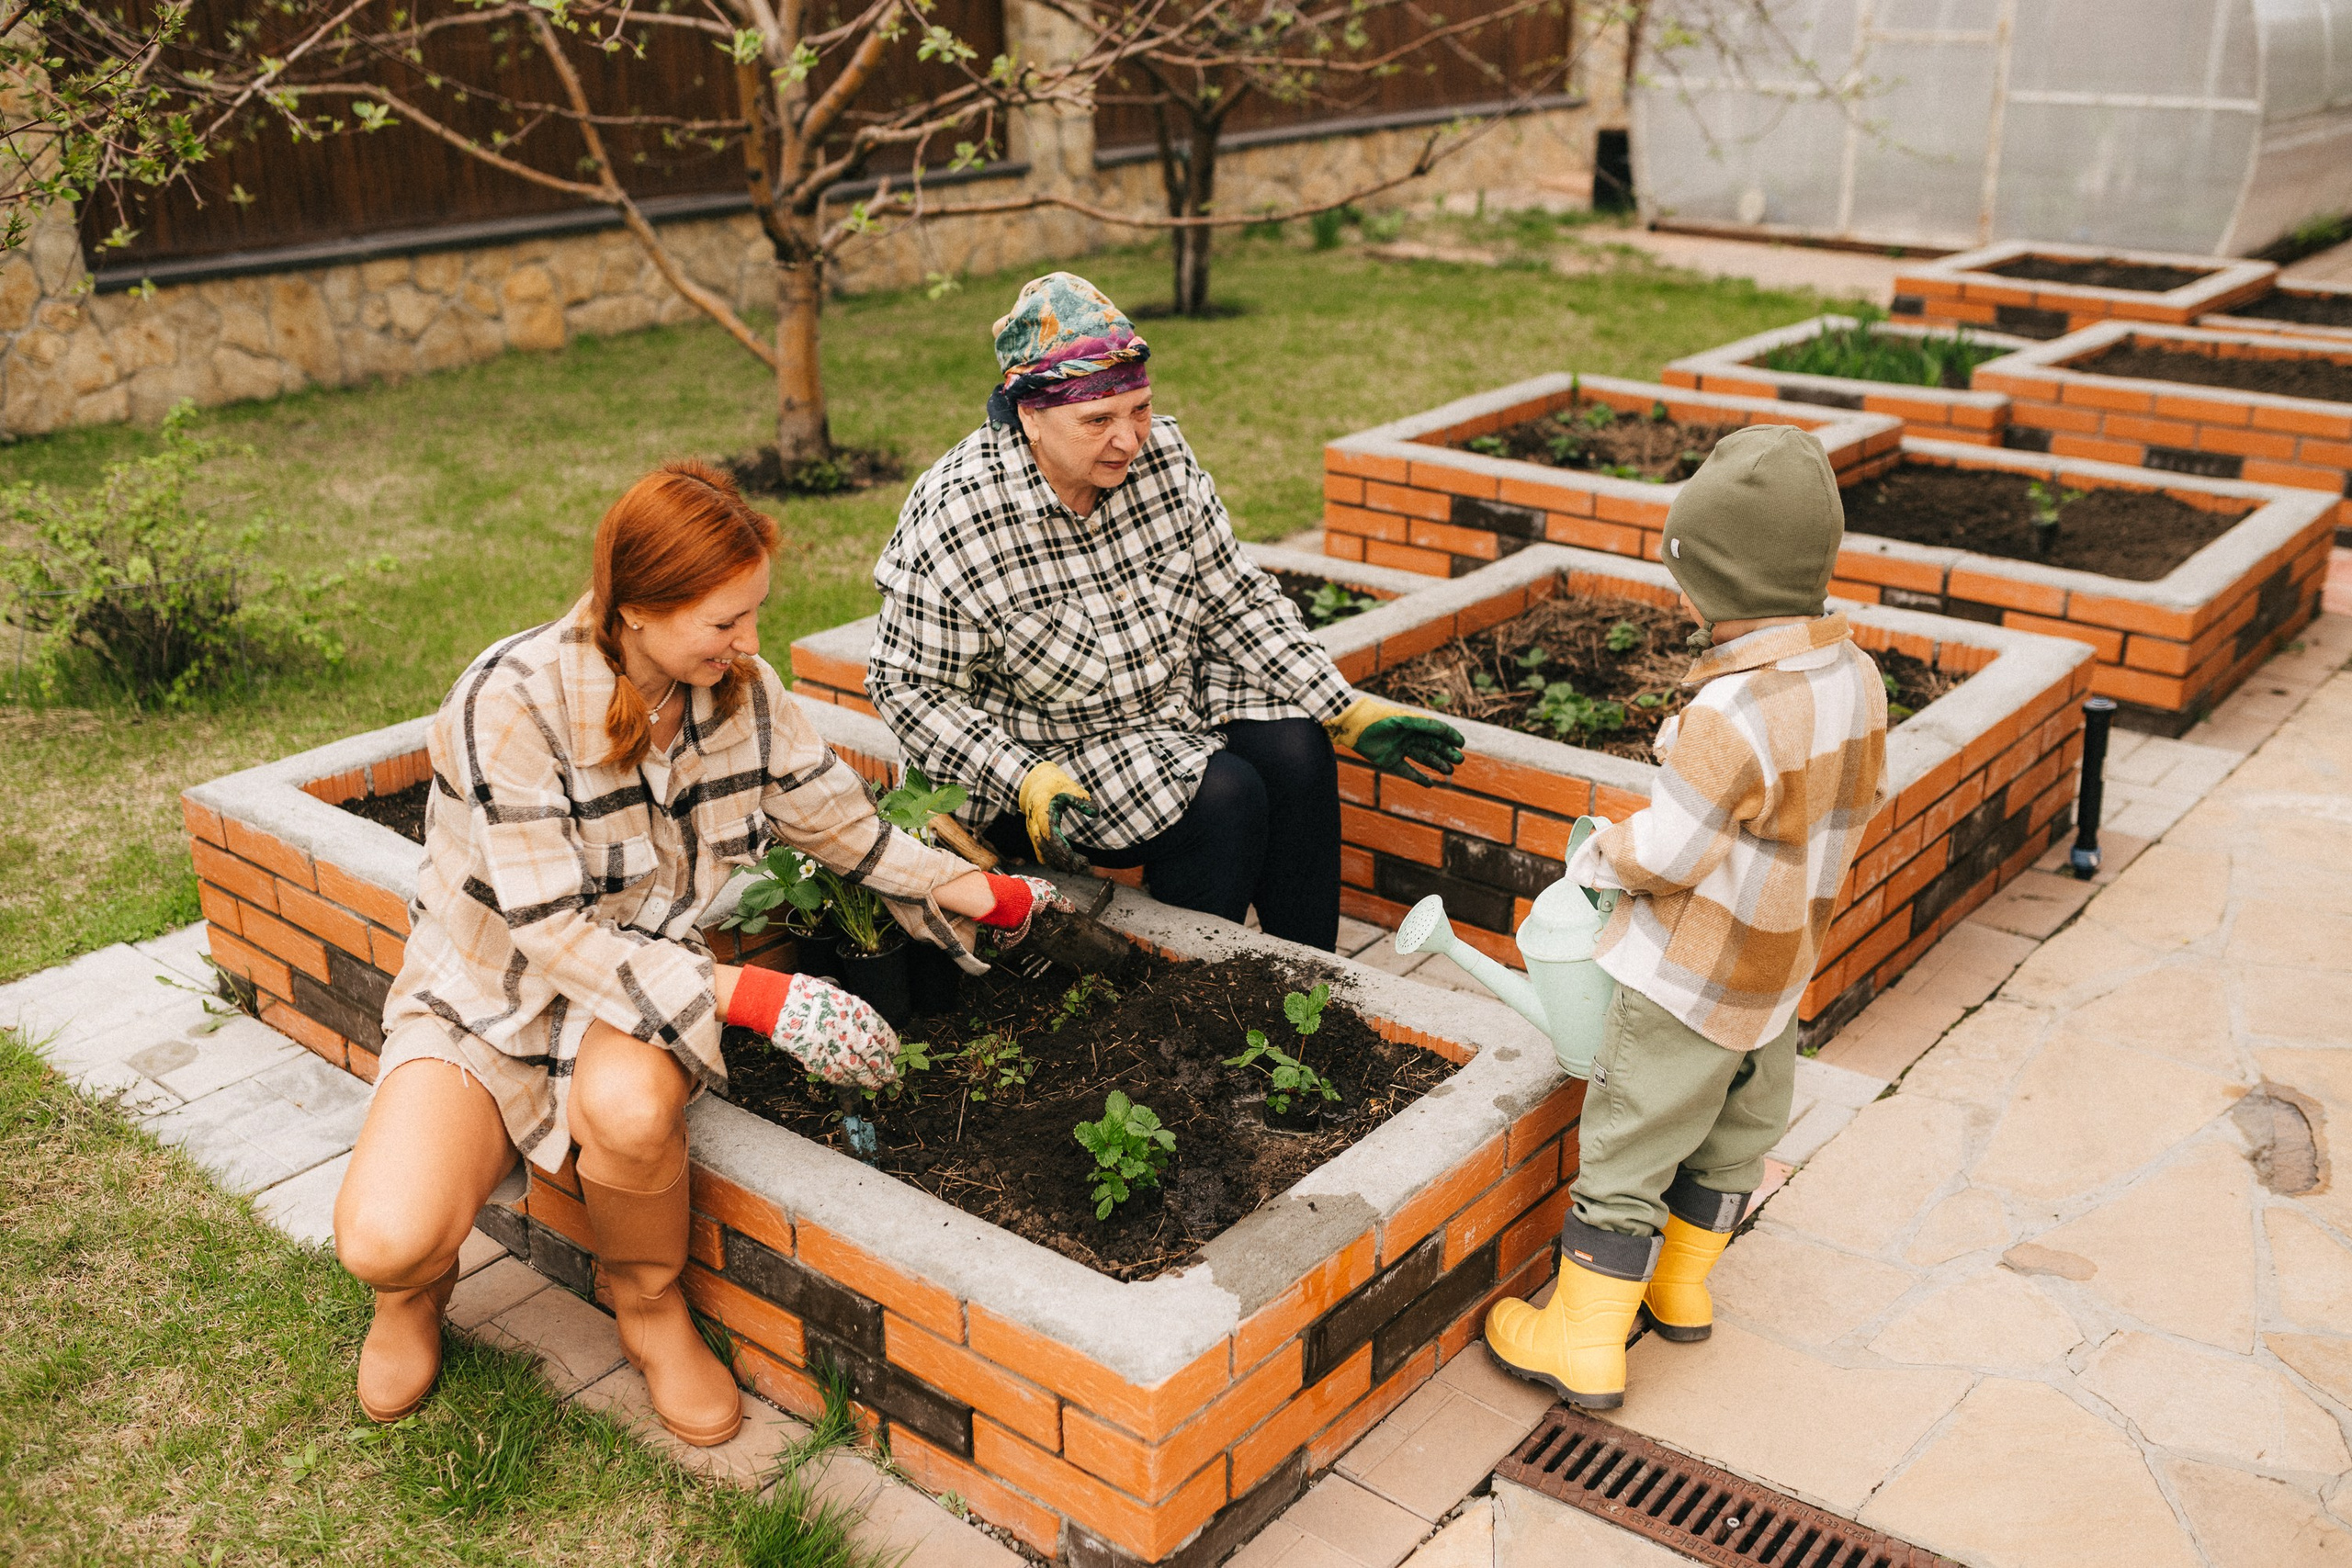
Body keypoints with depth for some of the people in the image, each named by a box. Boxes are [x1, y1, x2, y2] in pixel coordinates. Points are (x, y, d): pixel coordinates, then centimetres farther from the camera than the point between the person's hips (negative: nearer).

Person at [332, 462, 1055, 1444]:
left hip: (640, 983, 3)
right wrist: (751, 996, -30)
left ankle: (651, 1309, -3)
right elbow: (554, 933, -26)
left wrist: (986, 896, 1)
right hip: (486, 994, -3)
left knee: (630, 1104, -36)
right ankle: (414, 1286, 13)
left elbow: (845, 824, 8)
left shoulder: (741, 689, -8)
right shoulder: (513, 702, -25)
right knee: (383, 1241, -29)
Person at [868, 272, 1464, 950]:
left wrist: (1349, 712, -8)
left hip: (1181, 697, 6)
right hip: (1047, 755, -6)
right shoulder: (953, 520, -24)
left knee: (1296, 752, -17)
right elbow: (911, 689, -17)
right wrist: (1026, 784, -29)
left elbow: (1236, 602, -1)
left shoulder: (1161, 456, -9)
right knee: (1224, 801, -24)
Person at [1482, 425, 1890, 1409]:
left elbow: (1666, 854, -25)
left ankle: (1584, 1344, 13)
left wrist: (1599, 856, -6)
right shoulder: (1856, 675, -4)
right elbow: (1866, 792, 11)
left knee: (1627, 1154, 3)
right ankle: (1681, 1286, 43)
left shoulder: (1731, 714, -31)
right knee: (1735, 1132, 24)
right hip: (1783, 966, 9)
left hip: (1689, 981, -9)